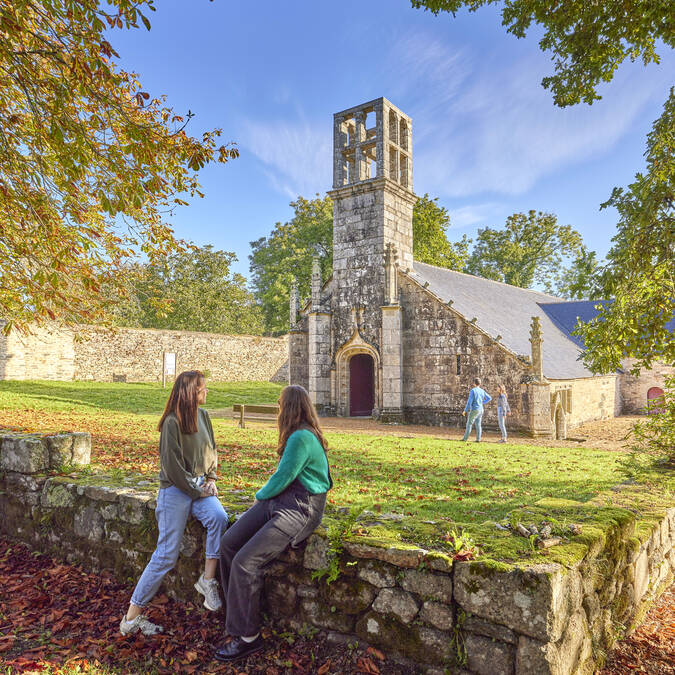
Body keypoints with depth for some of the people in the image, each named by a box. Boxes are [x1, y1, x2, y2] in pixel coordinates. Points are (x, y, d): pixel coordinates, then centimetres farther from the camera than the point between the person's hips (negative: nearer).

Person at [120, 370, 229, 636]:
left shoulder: (202, 415, 7)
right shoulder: (172, 422, -14)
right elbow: (172, 467, -15)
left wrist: (210, 479, 5)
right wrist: (196, 491, -10)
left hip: (200, 486, 6)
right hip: (176, 490, -6)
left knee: (219, 517, -26)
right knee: (166, 554, -6)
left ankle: (208, 579, -10)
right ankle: (132, 617, 7)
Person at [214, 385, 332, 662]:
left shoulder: (302, 438, -19)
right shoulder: (297, 435, 12)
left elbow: (281, 478, -17)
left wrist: (261, 494, 2)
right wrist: (264, 495, 7)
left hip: (300, 510, -9)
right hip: (278, 501, 9)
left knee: (244, 562, -17)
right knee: (228, 543, -1)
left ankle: (248, 636, 0)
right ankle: (238, 614, 11)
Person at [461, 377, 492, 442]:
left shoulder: (472, 391, -13)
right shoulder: (482, 391, 8)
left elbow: (469, 401, -15)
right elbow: (489, 398, 16)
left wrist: (465, 410, -9)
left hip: (474, 410, -6)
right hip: (480, 410, 6)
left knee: (469, 424, -1)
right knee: (478, 424, 6)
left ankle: (465, 438, -1)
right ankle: (478, 439, 1)